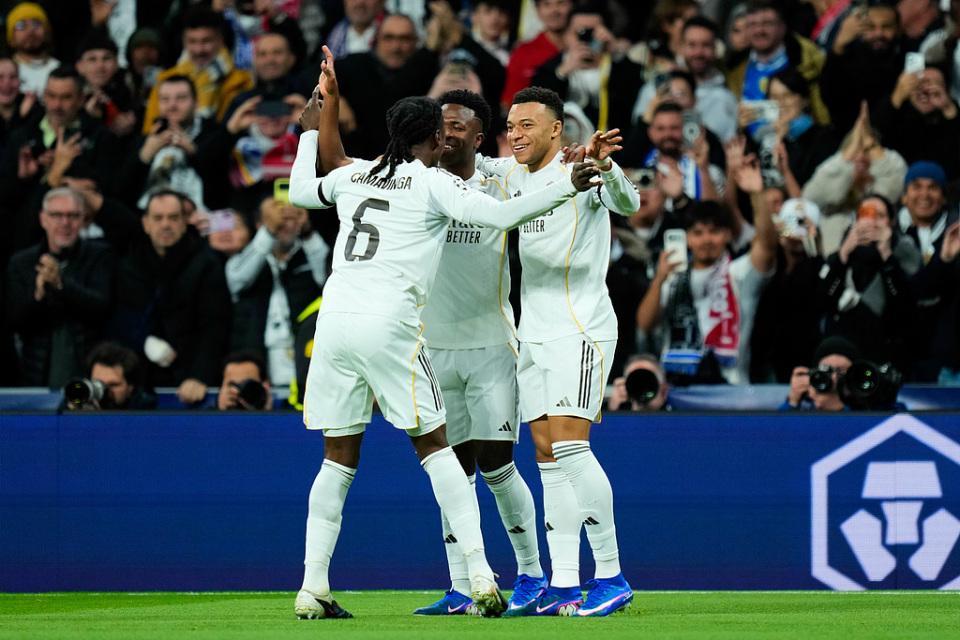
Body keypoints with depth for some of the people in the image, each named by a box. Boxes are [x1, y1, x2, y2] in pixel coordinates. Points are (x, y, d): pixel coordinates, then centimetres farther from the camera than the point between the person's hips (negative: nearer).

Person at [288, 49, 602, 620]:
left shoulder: (355, 175, 16)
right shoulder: (433, 183, 0)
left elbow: (301, 192, 36)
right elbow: (500, 215, -12)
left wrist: (310, 133, 49)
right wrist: (568, 187, -8)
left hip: (335, 316, 5)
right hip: (389, 325, -5)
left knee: (339, 456, 10)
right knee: (434, 447, 3)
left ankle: (313, 589, 5)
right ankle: (480, 576, -4)